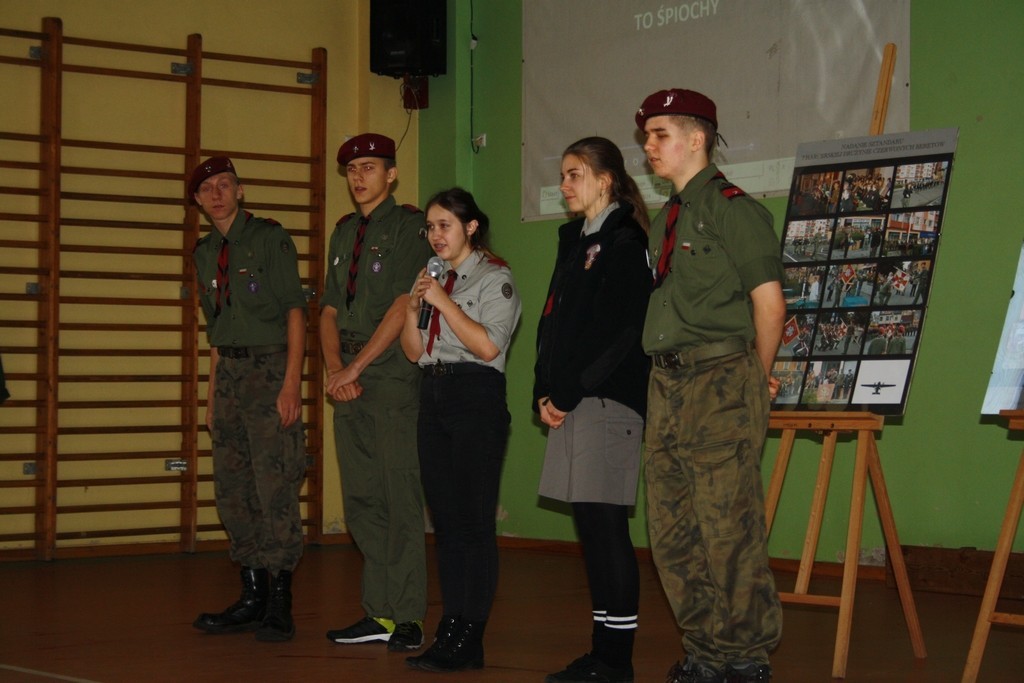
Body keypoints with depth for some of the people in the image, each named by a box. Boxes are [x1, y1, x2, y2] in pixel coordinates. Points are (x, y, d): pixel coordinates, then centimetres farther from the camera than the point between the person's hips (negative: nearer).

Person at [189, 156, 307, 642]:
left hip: (269, 368, -7)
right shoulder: (205, 253, 15)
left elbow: (295, 310, -9)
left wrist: (291, 383, -17)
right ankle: (252, 598, 16)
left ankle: (279, 605, -6)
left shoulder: (269, 238, -4)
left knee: (275, 486, -9)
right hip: (230, 371, 7)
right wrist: (212, 393, 15)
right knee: (232, 490, 8)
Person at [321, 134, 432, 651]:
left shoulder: (409, 226, -3)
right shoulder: (344, 232, 18)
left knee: (400, 497, -7)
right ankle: (378, 613, 13)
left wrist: (356, 366, -12)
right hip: (350, 383, 7)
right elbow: (330, 308, 15)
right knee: (361, 501, 7)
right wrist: (335, 368, -1)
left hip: (394, 379, -7)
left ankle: (406, 617, -4)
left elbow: (403, 307, -12)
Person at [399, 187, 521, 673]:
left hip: (476, 396, -8)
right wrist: (412, 310, 0)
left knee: (473, 520, -7)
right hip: (433, 393, 8)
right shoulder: (434, 279, 19)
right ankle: (449, 630, 13)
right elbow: (415, 352, 16)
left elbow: (488, 345, -16)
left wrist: (444, 301, -15)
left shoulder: (494, 278, -3)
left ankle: (469, 639, -4)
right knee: (444, 520, 8)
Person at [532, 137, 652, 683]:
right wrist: (545, 392, 7)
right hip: (570, 401, 9)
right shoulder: (575, 241, 20)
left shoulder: (623, 242, -6)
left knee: (604, 521, -8)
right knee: (589, 522, 8)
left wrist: (568, 394, -12)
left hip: (607, 400, -9)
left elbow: (618, 332, -14)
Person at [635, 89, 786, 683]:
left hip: (720, 386, -8)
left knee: (729, 530, -6)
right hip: (669, 387, 9)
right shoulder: (665, 220, 17)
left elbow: (769, 300, -11)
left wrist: (758, 381, -2)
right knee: (673, 533, 9)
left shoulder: (732, 208, -7)